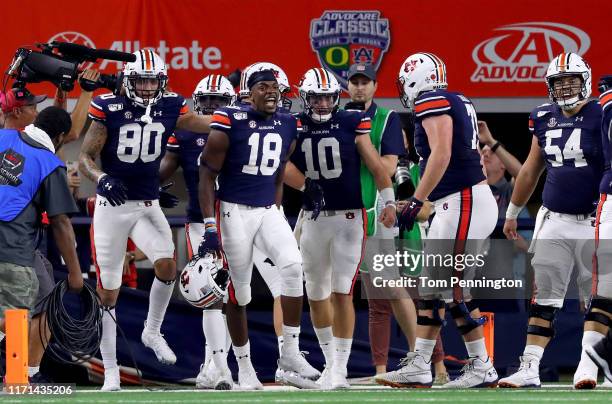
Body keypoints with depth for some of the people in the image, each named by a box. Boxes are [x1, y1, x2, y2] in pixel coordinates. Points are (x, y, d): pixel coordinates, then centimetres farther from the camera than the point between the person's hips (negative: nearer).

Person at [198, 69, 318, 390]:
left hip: (268, 211, 4)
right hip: (234, 211, -4)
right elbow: (207, 176, -7)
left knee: (293, 266, -18)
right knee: (239, 290, 0)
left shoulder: (287, 126, 7)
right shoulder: (230, 122, -11)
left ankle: (290, 354, -11)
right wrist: (210, 227, -11)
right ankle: (244, 367, 12)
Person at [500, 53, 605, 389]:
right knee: (544, 298, 5)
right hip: (554, 220, 5)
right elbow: (531, 171, 20)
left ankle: (587, 367, -7)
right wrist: (512, 213, 27)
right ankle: (529, 370, 5)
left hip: (594, 222, -5)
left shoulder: (601, 118, -9)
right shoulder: (545, 119, 7)